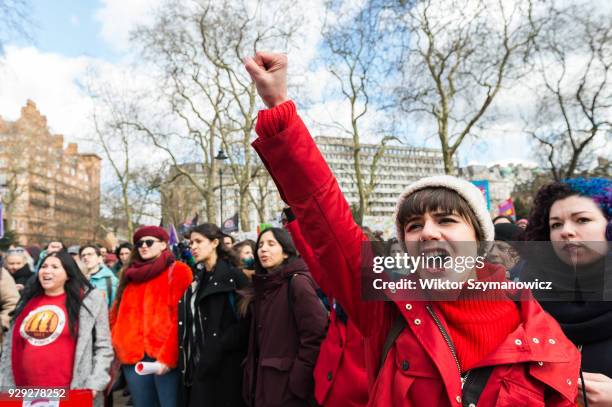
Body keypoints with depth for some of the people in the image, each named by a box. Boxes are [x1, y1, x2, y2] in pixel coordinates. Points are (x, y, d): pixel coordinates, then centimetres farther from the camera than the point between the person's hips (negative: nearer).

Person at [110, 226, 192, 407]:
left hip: (165, 358, -5)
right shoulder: (131, 275, 18)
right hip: (133, 357, 5)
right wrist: (116, 349, 5)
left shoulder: (178, 271, -1)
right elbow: (117, 315, 17)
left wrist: (167, 356, -15)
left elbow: (181, 318, -9)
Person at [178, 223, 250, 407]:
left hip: (225, 367, -6)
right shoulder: (198, 279, 13)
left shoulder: (233, 275, -9)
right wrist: (186, 360, 6)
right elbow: (191, 321, 15)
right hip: (198, 365, 6)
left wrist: (219, 348, -19)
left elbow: (245, 321, -15)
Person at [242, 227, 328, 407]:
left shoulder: (298, 283, -14)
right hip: (263, 383, 8)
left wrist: (299, 380, -19)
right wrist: (253, 377, 10)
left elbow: (315, 336, -20)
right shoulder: (263, 286, 12)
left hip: (288, 386, -8)